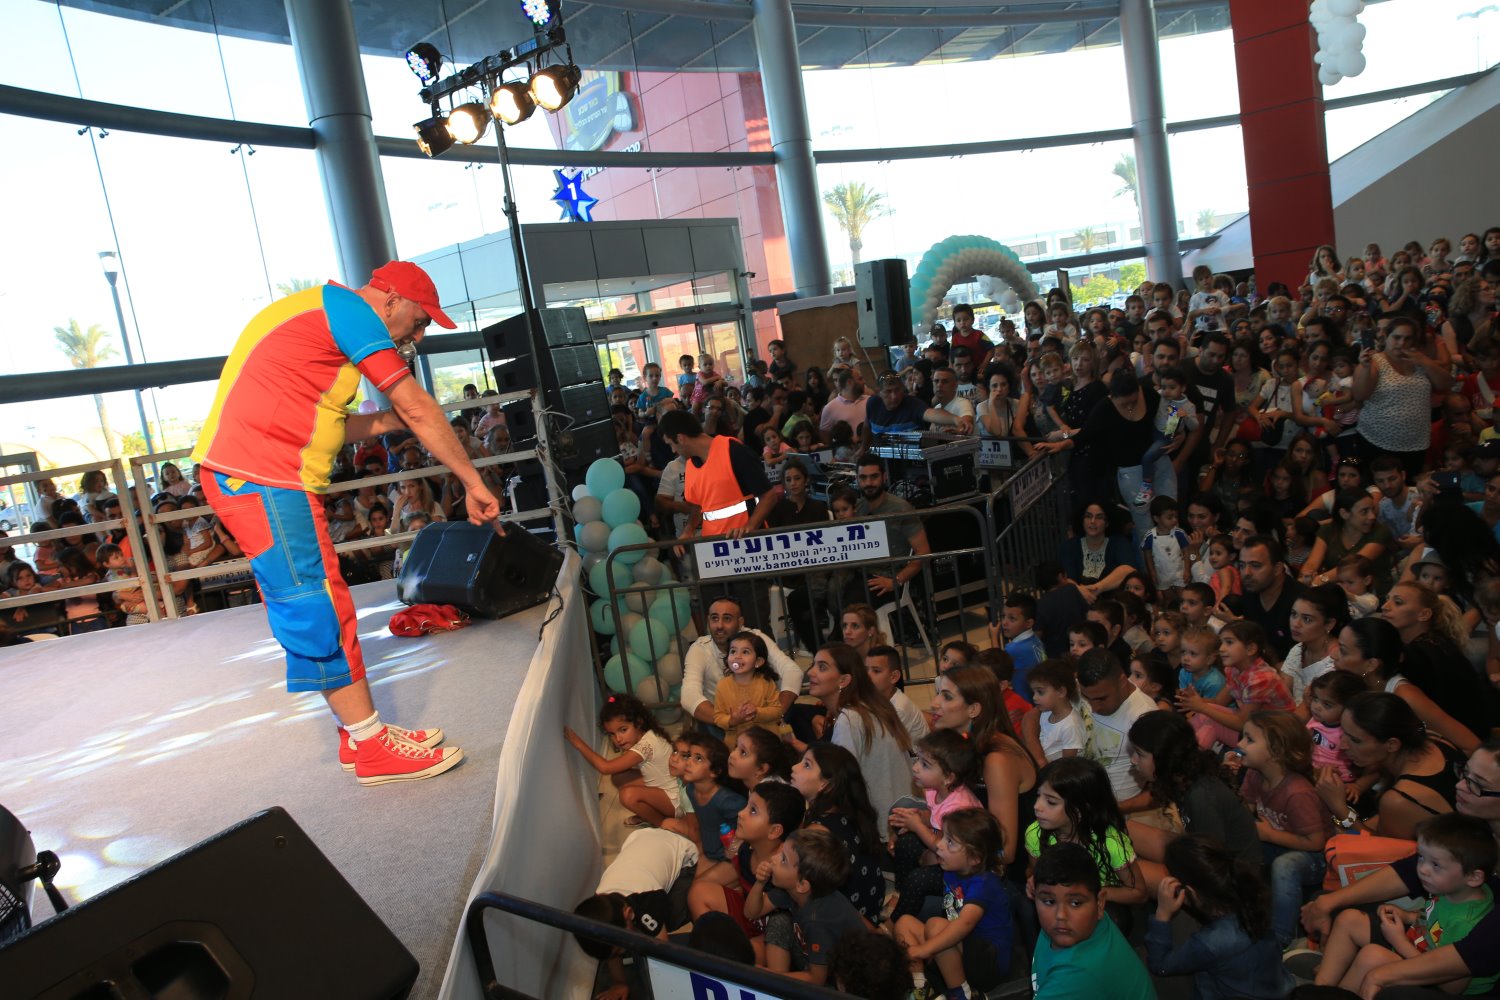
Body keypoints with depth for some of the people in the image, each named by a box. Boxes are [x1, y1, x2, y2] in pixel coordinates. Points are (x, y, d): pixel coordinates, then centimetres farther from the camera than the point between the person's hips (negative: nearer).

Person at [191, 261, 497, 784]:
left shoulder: (320, 313, 24)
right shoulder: (349, 308, -7)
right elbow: (419, 408, -11)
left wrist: (387, 421, 13)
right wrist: (474, 483, -8)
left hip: (240, 474, 11)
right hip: (262, 476, -11)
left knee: (312, 610, 11)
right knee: (320, 609, -7)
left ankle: (361, 731, 18)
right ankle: (372, 747, -1)